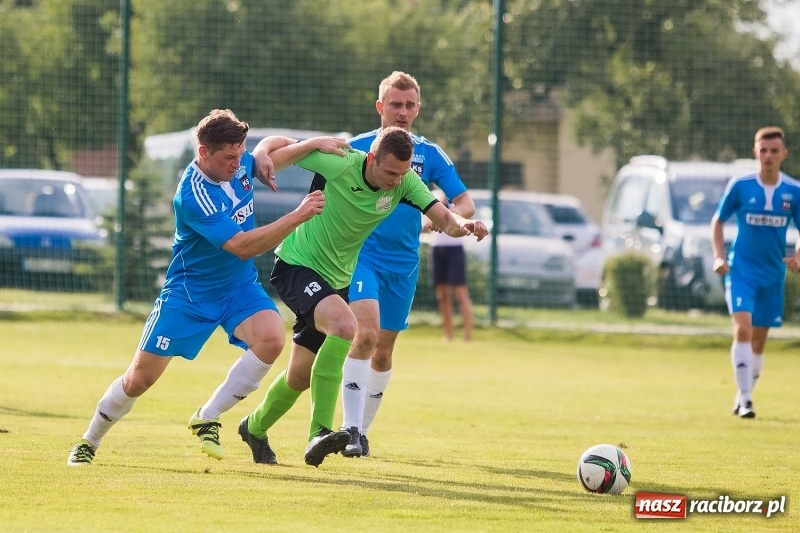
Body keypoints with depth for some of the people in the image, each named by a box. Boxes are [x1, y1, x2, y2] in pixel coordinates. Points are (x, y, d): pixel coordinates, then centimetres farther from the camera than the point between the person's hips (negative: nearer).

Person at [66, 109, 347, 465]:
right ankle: (89, 442, 25)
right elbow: (242, 246, -33)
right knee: (139, 379, -1)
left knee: (271, 339, -26)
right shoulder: (194, 195, -29)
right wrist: (298, 216, -35)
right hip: (189, 292, -5)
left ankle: (207, 420, -10)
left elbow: (262, 160, 20)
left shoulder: (238, 163, -7)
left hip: (240, 288, 5)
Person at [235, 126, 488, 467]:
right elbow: (277, 149, -14)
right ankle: (320, 432, -34)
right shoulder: (339, 164, -24)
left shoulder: (404, 182, -10)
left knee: (301, 376, 14)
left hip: (335, 278, 7)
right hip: (296, 264, -7)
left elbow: (443, 218, -16)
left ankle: (255, 427, 43)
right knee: (344, 325, -34)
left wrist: (463, 225, -35)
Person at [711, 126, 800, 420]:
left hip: (773, 274, 3)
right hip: (741, 269, -3)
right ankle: (744, 398, -20)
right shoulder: (740, 186, -7)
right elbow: (718, 221, 4)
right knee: (743, 328, -20)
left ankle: (744, 396, 28)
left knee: (759, 340, 11)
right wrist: (719, 256, -7)